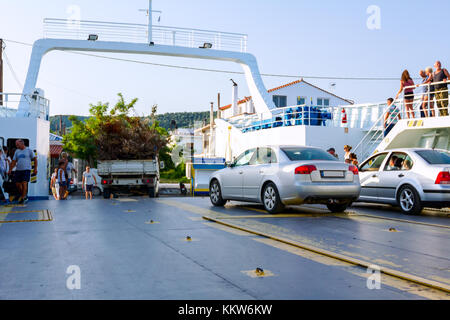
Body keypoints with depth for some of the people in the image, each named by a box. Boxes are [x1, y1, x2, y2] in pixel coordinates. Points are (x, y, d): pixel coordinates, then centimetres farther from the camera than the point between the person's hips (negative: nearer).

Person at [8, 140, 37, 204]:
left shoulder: (29, 151, 2)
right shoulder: (17, 151, 15)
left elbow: (35, 159, 3)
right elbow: (13, 161, 16)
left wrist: (35, 169, -5)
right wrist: (10, 170, 8)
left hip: (26, 169, -5)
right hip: (18, 170, 5)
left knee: (24, 183, -14)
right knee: (18, 184, 2)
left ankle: (23, 198, -7)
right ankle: (24, 196, 20)